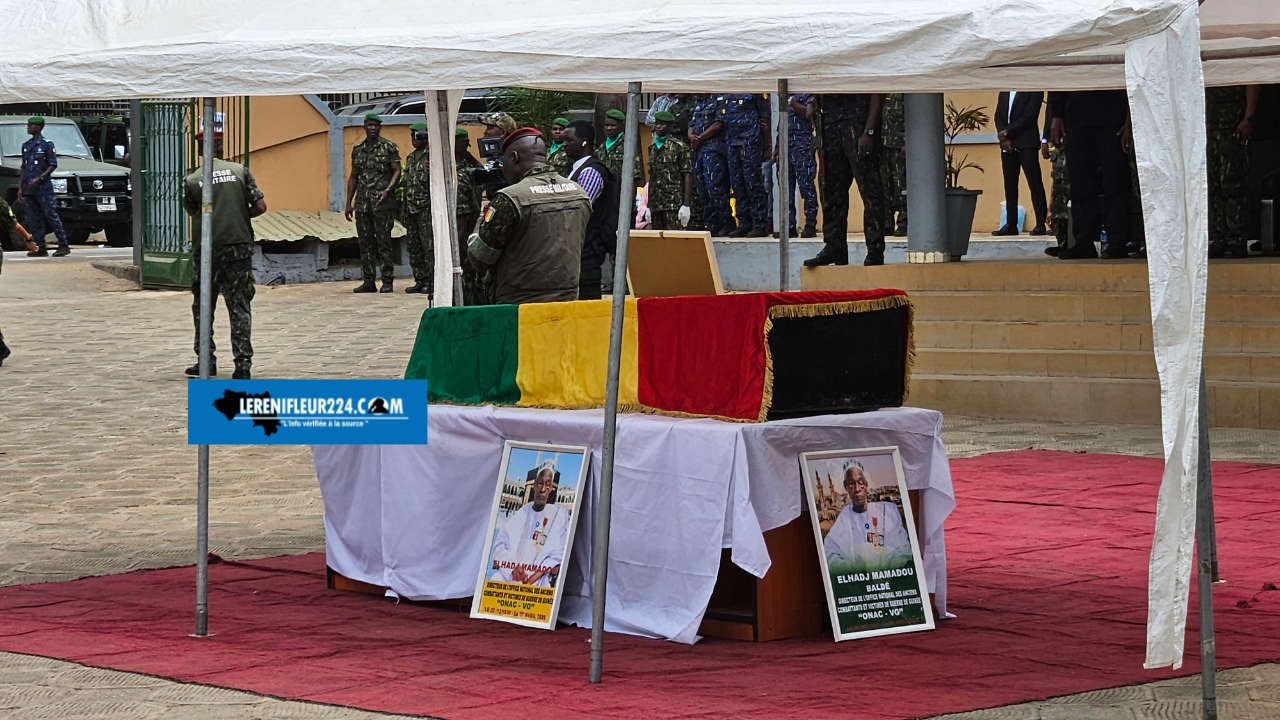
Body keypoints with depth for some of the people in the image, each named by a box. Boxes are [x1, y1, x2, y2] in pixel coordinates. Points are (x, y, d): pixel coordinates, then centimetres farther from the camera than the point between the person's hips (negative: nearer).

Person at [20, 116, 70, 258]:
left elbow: (53, 165, -8)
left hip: (43, 188, -7)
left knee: (51, 216, -9)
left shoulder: (47, 144, -4)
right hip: (28, 188, 7)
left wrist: (39, 179, -17)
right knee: (34, 219, 5)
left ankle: (63, 246, -8)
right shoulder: (26, 146, 15)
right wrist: (20, 187, 13)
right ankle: (40, 248, 8)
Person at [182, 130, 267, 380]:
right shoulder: (239, 171, 1)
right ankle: (243, 363, -4)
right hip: (240, 245, 1)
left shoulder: (192, 181, -1)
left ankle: (206, 360, 18)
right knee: (240, 306, 3)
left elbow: (193, 212, 11)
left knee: (203, 305, 16)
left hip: (208, 248, -1)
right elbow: (260, 207, -4)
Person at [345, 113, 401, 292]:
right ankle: (369, 281, 10)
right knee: (365, 242, 6)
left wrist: (387, 190, -19)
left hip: (382, 202, -5)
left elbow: (397, 171, -3)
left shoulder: (389, 147, 0)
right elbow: (353, 177, 18)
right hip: (362, 202, 5)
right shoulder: (357, 150, 15)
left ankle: (387, 281, -3)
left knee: (384, 241, -6)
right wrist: (348, 203, 12)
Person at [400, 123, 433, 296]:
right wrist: (403, 209, 21)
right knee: (414, 247, 9)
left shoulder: (431, 156, -6)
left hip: (426, 208, -8)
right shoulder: (410, 158, 18)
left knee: (429, 246, -8)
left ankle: (432, 281, -6)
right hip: (411, 208, 8)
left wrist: (432, 173, -33)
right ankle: (420, 280, 14)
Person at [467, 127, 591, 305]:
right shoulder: (580, 194, 5)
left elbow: (479, 260, -7)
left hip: (517, 307, -6)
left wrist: (484, 216, 10)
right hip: (568, 303, 6)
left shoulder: (510, 199, -14)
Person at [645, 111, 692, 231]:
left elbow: (687, 176, -6)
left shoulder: (679, 147, -2)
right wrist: (648, 206, 18)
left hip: (674, 203, -7)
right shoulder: (653, 148, 17)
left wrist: (686, 205, -13)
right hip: (656, 205, 7)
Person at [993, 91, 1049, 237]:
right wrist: (1004, 138, -5)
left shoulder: (1033, 90, -2)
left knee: (1035, 183, -7)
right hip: (1008, 145, 6)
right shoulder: (1004, 92, 17)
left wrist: (1007, 133, -13)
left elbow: (1029, 116, -12)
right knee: (1010, 185, 5)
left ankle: (1040, 224, -8)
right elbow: (998, 116, 11)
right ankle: (1011, 224, 7)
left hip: (1026, 143, -6)